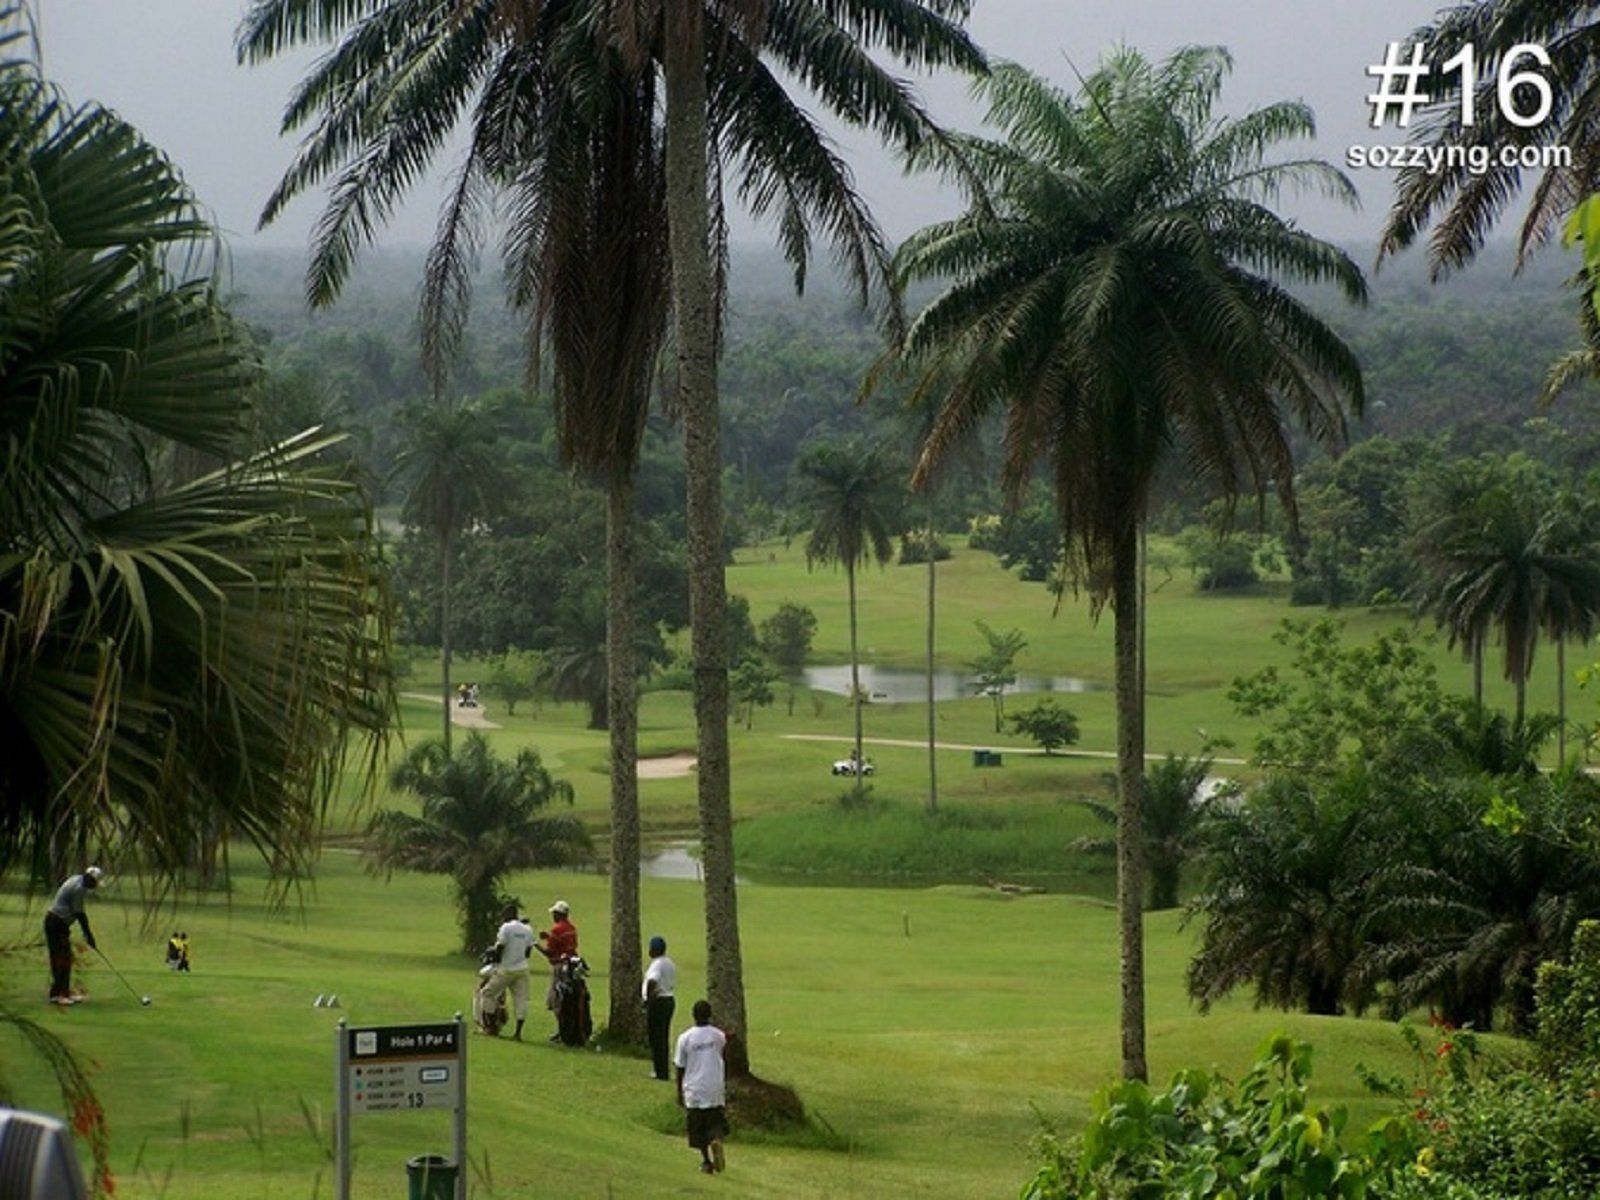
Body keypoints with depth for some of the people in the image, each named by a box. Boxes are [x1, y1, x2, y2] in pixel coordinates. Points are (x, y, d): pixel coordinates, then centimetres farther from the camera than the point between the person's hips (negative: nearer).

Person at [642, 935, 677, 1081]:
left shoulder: (656, 964, -16)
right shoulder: (670, 964, 14)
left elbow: (652, 982, -32)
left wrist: (648, 999, -20)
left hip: (657, 1001, -9)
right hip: (670, 999, 9)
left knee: (657, 1038, -4)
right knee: (663, 1038, 16)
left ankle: (661, 1072, -3)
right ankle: (665, 1070, 20)